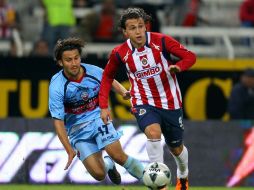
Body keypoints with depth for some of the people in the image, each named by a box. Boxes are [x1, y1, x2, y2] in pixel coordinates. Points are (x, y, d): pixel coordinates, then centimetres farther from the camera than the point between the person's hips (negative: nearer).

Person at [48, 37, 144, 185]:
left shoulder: (94, 72, -11)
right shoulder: (57, 86, -19)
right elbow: (58, 120, -15)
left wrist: (123, 92, -6)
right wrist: (69, 150, -20)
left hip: (99, 118, 1)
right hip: (78, 128, -1)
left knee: (118, 156, -22)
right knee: (99, 174, -12)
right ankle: (108, 164, 25)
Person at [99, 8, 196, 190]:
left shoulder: (161, 41, -15)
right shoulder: (119, 53, -10)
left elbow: (190, 56, -11)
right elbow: (107, 77, 7)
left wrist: (178, 66, -34)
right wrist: (104, 106, -1)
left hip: (170, 103, 1)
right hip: (144, 103, -1)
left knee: (176, 148, 15)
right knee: (153, 132, -32)